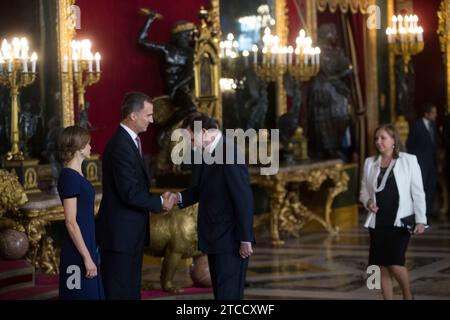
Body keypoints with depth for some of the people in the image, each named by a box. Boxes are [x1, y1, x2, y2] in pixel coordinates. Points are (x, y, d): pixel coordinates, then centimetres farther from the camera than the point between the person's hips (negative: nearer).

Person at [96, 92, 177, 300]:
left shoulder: (130, 141, 12)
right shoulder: (120, 146, -20)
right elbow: (130, 194, -23)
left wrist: (158, 199, 2)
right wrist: (160, 203, -10)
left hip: (131, 233, 10)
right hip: (120, 234, -10)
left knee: (131, 290, 14)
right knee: (118, 292, -4)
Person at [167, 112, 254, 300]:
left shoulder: (230, 153, -18)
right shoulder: (208, 153, 10)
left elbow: (244, 198, -20)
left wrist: (245, 239, -20)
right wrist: (178, 198, 2)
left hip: (230, 240, -9)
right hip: (215, 237, 9)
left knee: (229, 294, -7)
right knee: (219, 292, 14)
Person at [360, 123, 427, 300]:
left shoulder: (408, 160, 0)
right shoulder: (370, 163, 10)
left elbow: (417, 192, -1)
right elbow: (364, 191, 17)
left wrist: (420, 219, -7)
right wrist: (367, 202, -5)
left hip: (400, 220, -4)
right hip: (378, 221, 4)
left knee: (395, 263, -13)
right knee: (382, 266, 3)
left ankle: (408, 295, 13)